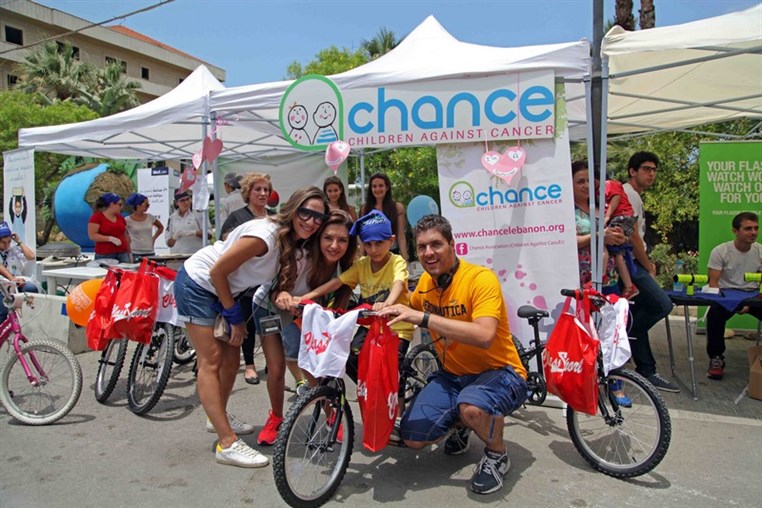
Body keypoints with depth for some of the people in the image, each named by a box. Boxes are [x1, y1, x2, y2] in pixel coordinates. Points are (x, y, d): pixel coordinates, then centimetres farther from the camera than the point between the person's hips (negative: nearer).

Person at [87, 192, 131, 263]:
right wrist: (110, 238, -19)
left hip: (123, 254, 5)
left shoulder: (120, 217, 15)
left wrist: (129, 253, 15)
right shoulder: (96, 217, -2)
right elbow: (92, 235, -10)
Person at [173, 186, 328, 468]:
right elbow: (217, 271, -25)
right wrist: (234, 316, -15)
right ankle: (227, 444, -9)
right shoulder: (265, 235, -30)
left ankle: (218, 417, 32)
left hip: (221, 290, 8)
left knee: (231, 357, 11)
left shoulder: (292, 243, -4)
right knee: (211, 361, -9)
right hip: (197, 285, -8)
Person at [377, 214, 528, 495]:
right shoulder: (425, 282, 0)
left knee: (472, 406, -38)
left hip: (499, 372, -6)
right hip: (454, 374, 6)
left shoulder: (480, 278, -21)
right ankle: (461, 425, 23)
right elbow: (411, 312, 22)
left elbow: (484, 336, -37)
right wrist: (385, 313, 1)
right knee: (412, 436, -9)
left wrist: (423, 317, -39)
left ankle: (497, 454, -3)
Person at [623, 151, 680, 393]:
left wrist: (647, 264, 16)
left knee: (638, 320, 9)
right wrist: (648, 267, -8)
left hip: (632, 264, 10)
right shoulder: (629, 195, -10)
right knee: (662, 304, -17)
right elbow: (633, 237, -16)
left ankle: (647, 373, 13)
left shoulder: (634, 196, 23)